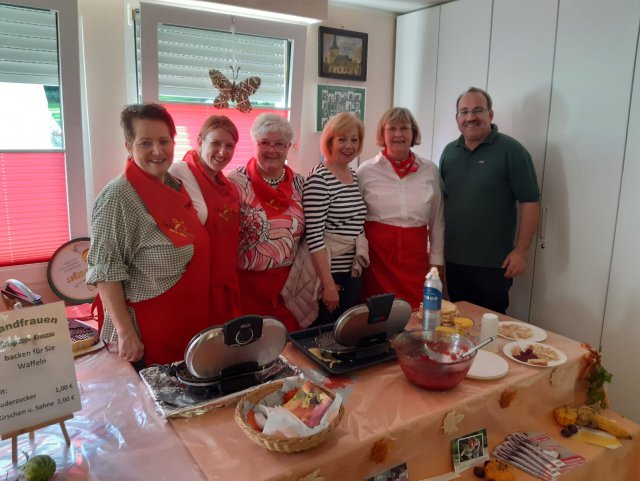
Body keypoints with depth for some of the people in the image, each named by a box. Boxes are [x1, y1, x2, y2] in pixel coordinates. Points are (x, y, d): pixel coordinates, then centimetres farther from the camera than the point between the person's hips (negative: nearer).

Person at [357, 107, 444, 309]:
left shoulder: (430, 170, 5)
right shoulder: (366, 171, -1)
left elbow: (437, 220, 11)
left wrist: (436, 260, 10)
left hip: (415, 256, 2)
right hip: (377, 253, -2)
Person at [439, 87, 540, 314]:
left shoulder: (510, 150, -9)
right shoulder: (450, 151, 7)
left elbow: (530, 203, -10)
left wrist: (521, 251, -14)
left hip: (493, 263, -5)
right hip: (454, 259, 5)